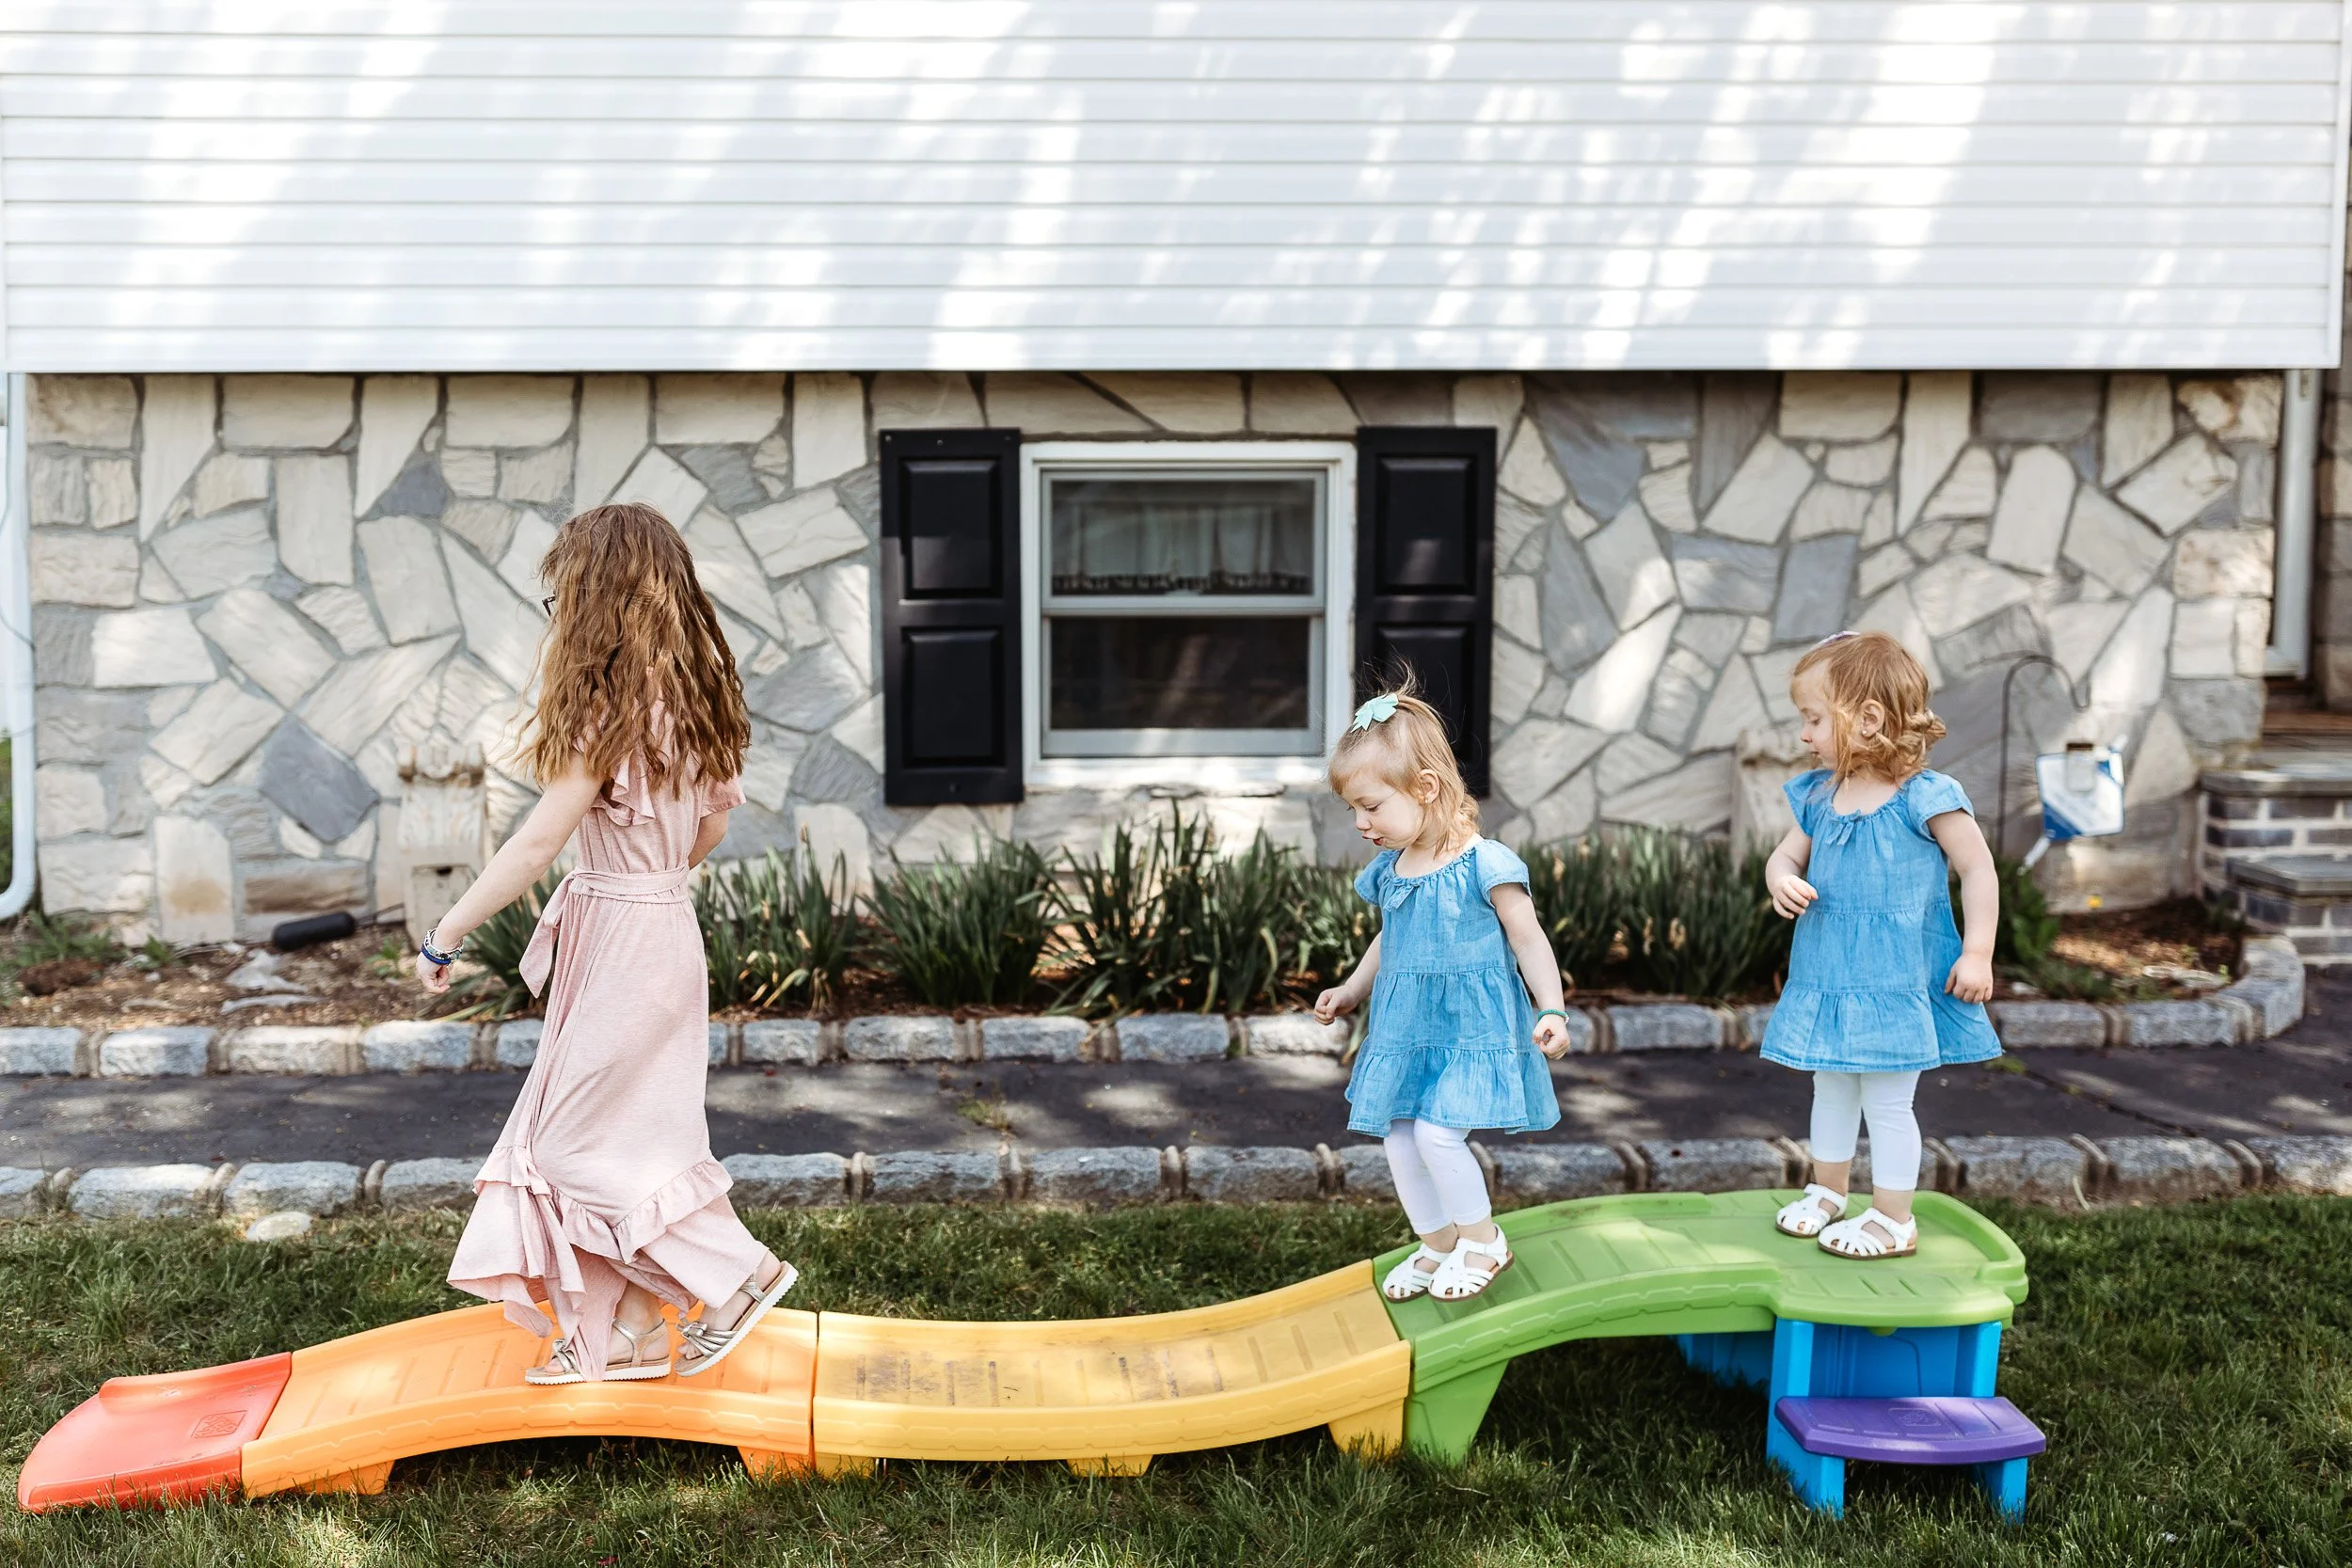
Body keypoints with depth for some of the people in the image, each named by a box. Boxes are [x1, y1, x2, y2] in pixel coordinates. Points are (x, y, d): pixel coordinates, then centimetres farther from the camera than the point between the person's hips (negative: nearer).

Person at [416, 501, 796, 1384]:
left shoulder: (610, 703, -19)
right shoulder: (693, 693, 6)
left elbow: (537, 845, -21)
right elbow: (711, 828, 14)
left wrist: (446, 937, -14)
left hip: (618, 939, -9)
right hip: (665, 925, 9)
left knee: (576, 1141, 2)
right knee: (610, 1135, 14)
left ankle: (736, 1275, 6)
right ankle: (620, 1337, 21)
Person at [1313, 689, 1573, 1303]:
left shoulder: (1484, 864, -14)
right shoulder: (1388, 872, 6)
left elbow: (1528, 940, -10)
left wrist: (1552, 1010, -17)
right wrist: (1350, 991, 20)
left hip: (1471, 1026, -7)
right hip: (1404, 1030, 7)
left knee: (1437, 1133, -17)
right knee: (1399, 1139, 7)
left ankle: (1482, 1237, 7)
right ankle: (1436, 1244, 27)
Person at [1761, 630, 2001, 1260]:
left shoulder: (1926, 798, -15)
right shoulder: (1818, 796, 4)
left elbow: (1977, 869, -10)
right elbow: (1787, 855, 13)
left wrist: (1977, 954, -12)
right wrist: (1781, 880, -12)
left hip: (1897, 978, -7)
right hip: (1829, 973, 7)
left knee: (1887, 1100, 1)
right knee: (1831, 1088, 20)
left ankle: (1894, 1219, 14)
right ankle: (1827, 1192, 38)